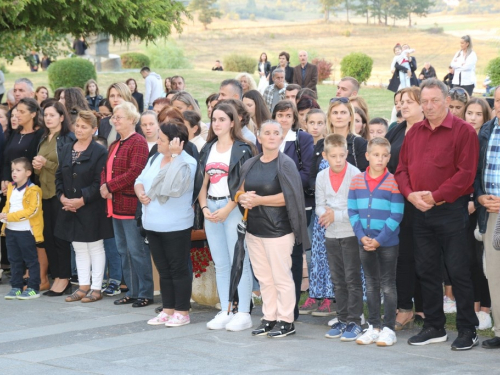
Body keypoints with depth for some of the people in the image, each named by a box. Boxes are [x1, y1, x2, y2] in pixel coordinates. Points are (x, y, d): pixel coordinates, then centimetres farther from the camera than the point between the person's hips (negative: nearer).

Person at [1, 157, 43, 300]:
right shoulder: (10, 188, 11)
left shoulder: (33, 190, -14)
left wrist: (10, 216, -23)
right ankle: (16, 287, 20)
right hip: (10, 230, 8)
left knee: (31, 260, 2)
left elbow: (32, 211, -21)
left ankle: (33, 288, 7)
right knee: (14, 260, 13)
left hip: (26, 231, -8)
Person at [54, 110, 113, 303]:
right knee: (79, 249, 11)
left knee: (95, 248, 2)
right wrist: (62, 197, -5)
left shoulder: (99, 151, -9)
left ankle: (96, 288, 8)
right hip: (69, 207, 6)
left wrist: (82, 200, -19)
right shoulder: (66, 150, 10)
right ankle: (83, 286, 19)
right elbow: (59, 176, 11)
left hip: (92, 209, -6)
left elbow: (100, 182, -14)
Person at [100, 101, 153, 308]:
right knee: (123, 251, 13)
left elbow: (134, 173, -20)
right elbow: (106, 170, 16)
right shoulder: (114, 145, 18)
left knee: (137, 250, -5)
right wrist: (104, 188, -5)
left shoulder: (138, 143, -11)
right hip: (116, 205, 9)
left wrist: (110, 186, -16)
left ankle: (145, 293, 3)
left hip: (132, 205, -9)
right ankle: (132, 291, 21)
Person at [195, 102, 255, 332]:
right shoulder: (208, 149, 15)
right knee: (220, 265, 8)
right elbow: (202, 182, 14)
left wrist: (227, 209, -16)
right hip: (211, 210, 6)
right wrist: (204, 207, 0)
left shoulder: (241, 149, -3)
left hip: (233, 208, -6)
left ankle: (243, 314, -3)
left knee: (239, 263, -6)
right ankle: (225, 312, 13)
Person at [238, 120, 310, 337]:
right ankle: (269, 318, 19)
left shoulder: (285, 164, -6)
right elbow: (240, 192, 15)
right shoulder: (250, 165, 12)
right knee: (264, 278, 10)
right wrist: (243, 199, -8)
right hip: (254, 229, 6)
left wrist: (258, 200, -16)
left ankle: (286, 321, 6)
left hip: (278, 230, -6)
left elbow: (289, 197, -15)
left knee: (281, 277, -3)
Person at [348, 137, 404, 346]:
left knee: (388, 285, 2)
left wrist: (379, 240, -14)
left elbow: (396, 215, -10)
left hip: (388, 243, -4)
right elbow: (352, 211, 5)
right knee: (371, 284, 12)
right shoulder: (357, 181, 5)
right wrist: (362, 236, -8)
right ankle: (374, 326, 20)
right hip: (365, 242, 4)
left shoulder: (393, 182, -8)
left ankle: (388, 328, 8)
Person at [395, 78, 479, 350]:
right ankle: (434, 327, 21)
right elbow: (402, 168, 11)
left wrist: (435, 196, -16)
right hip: (420, 211, 6)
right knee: (426, 270, 11)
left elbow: (466, 173, -14)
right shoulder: (414, 132, 12)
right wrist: (411, 194, -7)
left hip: (451, 209, -6)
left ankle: (468, 330, 6)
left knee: (458, 271, -3)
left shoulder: (463, 131, -7)